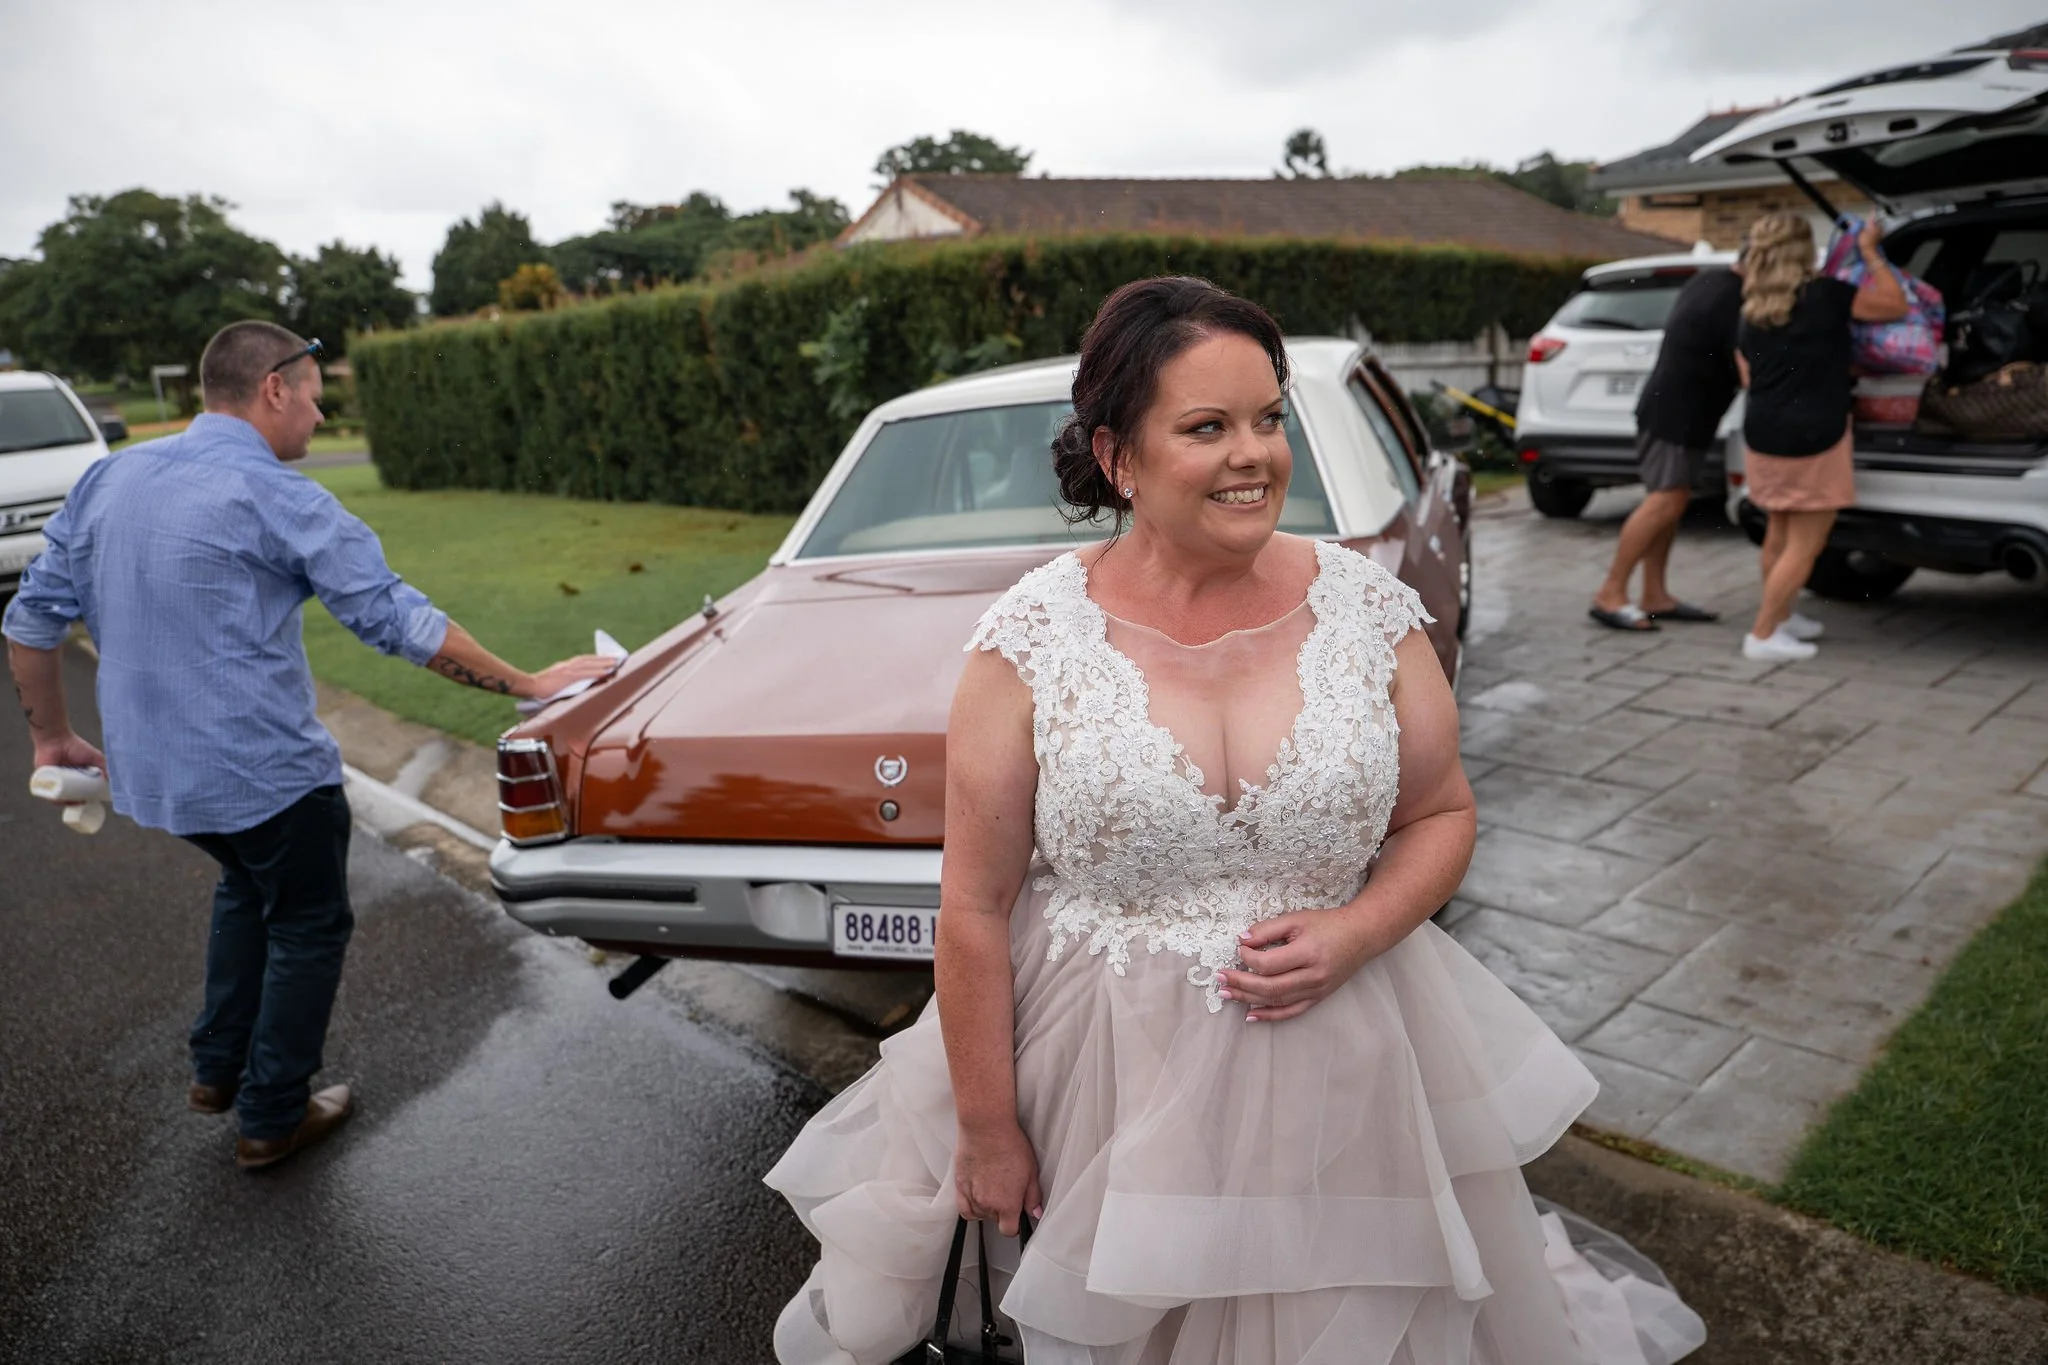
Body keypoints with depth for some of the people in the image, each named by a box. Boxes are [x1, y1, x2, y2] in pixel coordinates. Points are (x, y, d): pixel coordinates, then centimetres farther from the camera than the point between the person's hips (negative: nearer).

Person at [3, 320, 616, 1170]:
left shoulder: (111, 478, 5)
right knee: (308, 926, 14)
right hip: (263, 770, -7)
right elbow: (399, 621, -19)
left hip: (152, 768, 7)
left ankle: (217, 1069, 36)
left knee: (247, 888, 31)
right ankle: (273, 1118, 23)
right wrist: (527, 686, -13)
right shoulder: (274, 497, -16)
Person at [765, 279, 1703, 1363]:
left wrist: (1355, 933, -14)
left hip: (1339, 1062, 2)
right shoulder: (1030, 639, -13)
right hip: (1107, 1081, -1)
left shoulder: (1370, 608, -6)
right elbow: (976, 909, -9)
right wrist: (987, 1130, -5)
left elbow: (1442, 815, 6)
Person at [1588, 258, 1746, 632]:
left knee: (1669, 502, 9)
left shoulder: (1707, 281, 13)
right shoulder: (1733, 303, -16)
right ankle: (1610, 595, -12)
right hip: (1676, 416, -10)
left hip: (1669, 409, 10)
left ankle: (1655, 597, 10)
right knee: (1664, 503, -12)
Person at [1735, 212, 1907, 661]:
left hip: (1762, 436, 6)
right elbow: (1895, 305, -4)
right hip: (1814, 441, -6)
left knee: (1780, 532, 20)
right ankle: (1763, 635, 4)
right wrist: (1871, 253, 4)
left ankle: (1779, 616, 31)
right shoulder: (1825, 297, -11)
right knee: (1804, 545, 3)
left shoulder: (1748, 316, 6)